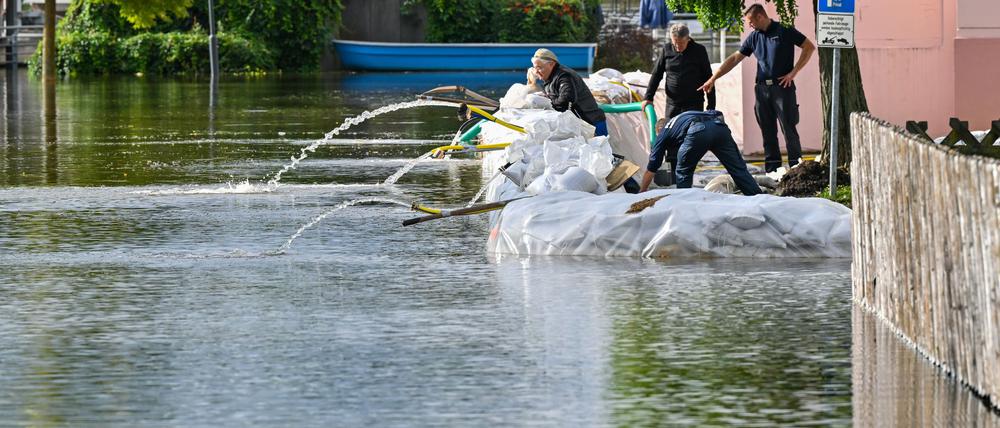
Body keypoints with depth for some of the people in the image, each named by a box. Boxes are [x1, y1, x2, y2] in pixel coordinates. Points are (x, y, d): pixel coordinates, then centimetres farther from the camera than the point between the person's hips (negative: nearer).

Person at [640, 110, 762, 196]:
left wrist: (641, 193, 46)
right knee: (738, 168, 6)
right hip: (720, 125, 5)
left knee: (683, 172, 18)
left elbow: (650, 169, 35)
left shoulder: (663, 134, 32)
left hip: (698, 131, -5)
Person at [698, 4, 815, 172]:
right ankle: (771, 172, 9)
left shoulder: (784, 32, -5)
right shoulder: (754, 37, 12)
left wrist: (793, 72, -9)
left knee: (789, 130, -7)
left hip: (782, 87, -6)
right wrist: (713, 79, 11)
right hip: (762, 88, 6)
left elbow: (809, 47, -4)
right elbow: (734, 59, 15)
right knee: (768, 133, 6)